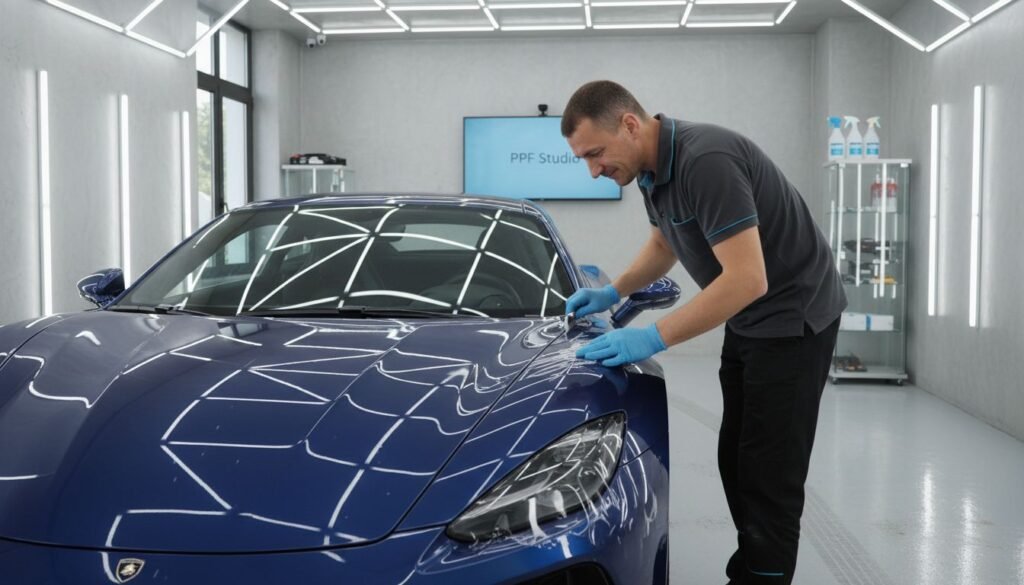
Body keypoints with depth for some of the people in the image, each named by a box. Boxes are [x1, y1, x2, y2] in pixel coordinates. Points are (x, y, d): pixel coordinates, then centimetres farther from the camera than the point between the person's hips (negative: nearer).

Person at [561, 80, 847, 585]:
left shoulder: (706, 160, -29)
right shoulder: (654, 169, 1)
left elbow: (747, 279, -33)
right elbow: (663, 245, 20)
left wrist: (654, 338, -30)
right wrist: (613, 292, 6)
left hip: (793, 316, -9)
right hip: (747, 321, 10)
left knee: (769, 471, -6)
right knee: (736, 461, 14)